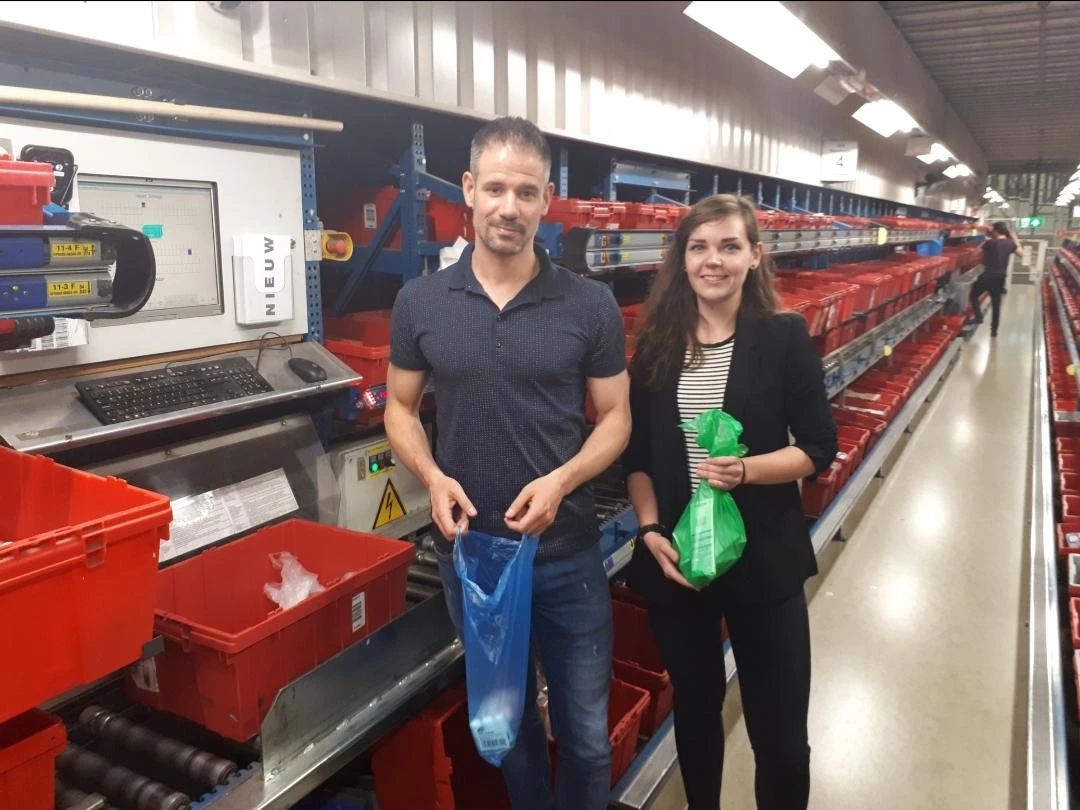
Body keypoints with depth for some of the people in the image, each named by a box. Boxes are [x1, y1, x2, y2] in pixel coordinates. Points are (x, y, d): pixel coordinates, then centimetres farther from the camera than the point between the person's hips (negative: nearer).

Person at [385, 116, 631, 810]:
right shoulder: (421, 303, -4)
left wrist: (562, 479, -20)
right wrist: (432, 477, -14)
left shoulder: (591, 305, -7)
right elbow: (400, 407, 5)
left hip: (567, 552, -1)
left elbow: (616, 416, -2)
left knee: (586, 729, 14)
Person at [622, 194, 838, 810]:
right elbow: (636, 453, 4)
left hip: (765, 561, -2)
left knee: (780, 729, 8)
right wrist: (650, 530, -9)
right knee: (694, 710, 21)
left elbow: (819, 448, -5)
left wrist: (745, 470, -22)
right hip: (674, 558, 3)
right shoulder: (657, 343, 1)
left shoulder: (785, 337, -6)